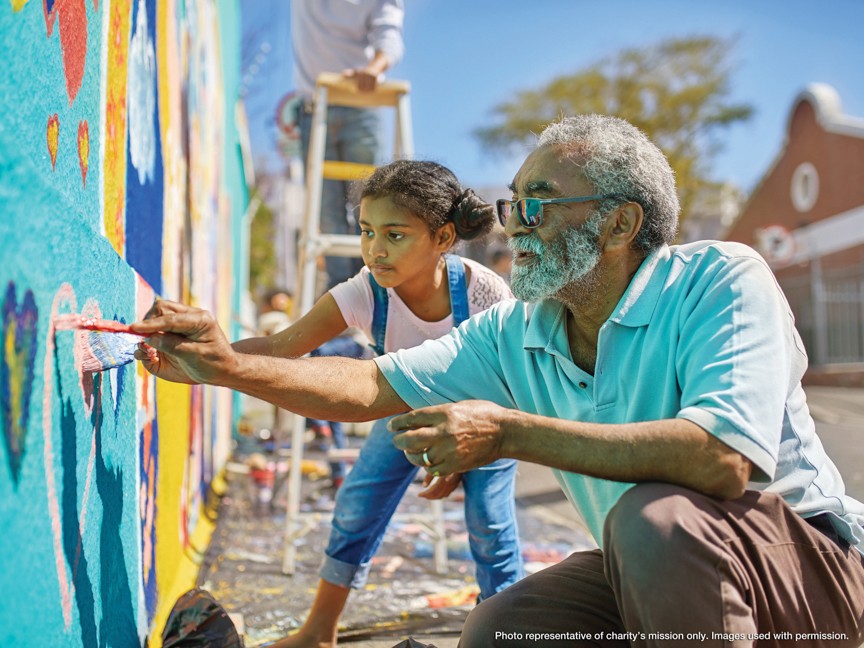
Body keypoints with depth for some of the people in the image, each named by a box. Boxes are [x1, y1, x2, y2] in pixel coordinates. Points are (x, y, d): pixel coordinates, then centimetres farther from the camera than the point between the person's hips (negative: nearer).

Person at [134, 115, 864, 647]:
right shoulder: (516, 335, -2)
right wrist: (229, 366, -13)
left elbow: (724, 459, -36)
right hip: (649, 574, 6)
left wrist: (510, 432, -34)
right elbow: (372, 386, -2)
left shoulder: (721, 279, -21)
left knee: (655, 515, -35)